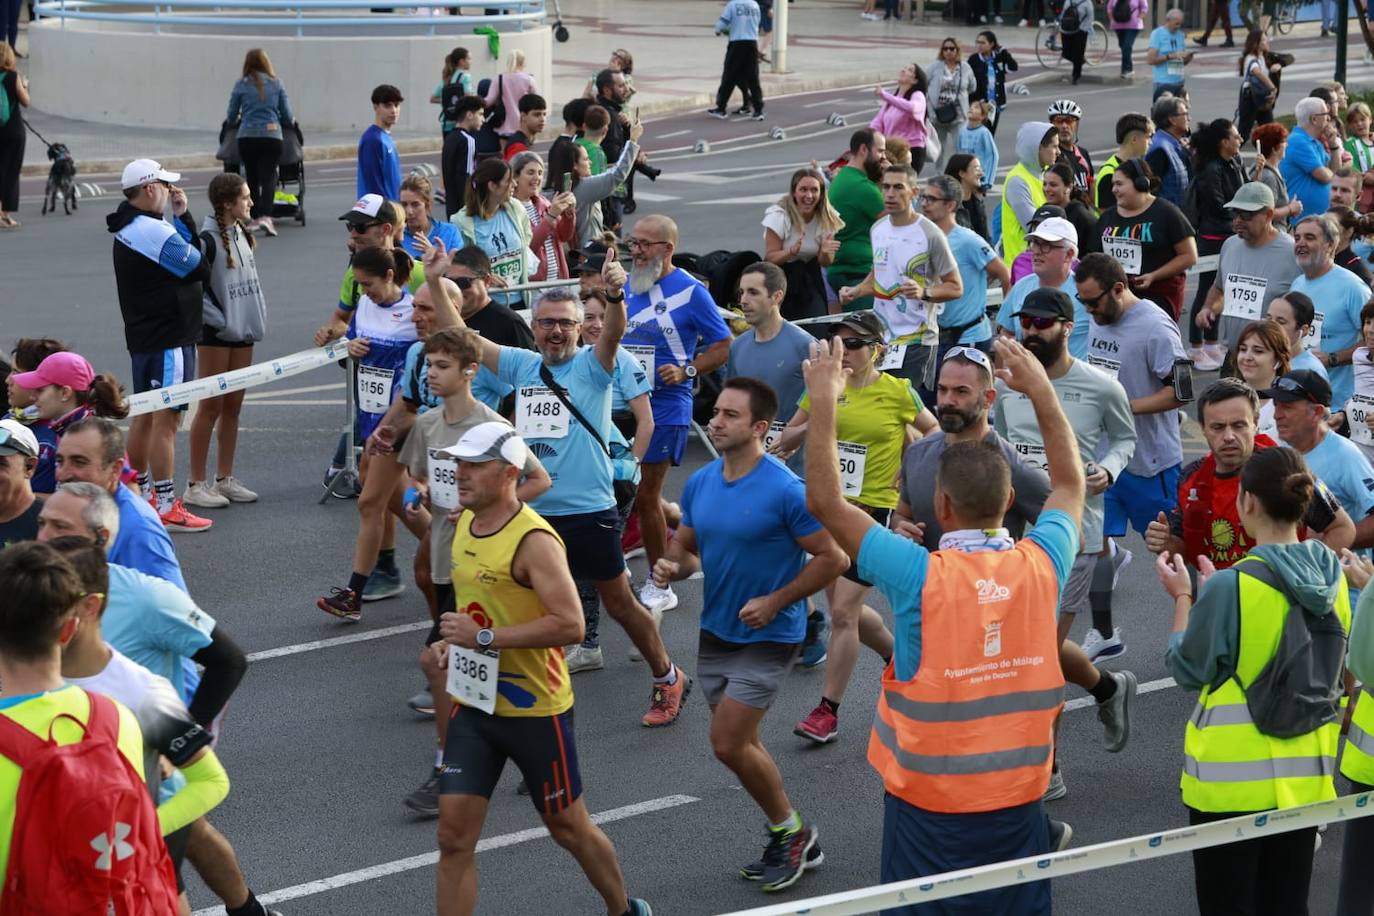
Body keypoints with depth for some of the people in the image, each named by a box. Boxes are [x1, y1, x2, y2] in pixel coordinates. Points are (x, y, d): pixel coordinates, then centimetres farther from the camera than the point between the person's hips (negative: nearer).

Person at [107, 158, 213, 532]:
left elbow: (187, 253, 11)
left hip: (143, 333, 10)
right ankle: (166, 509, -7)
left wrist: (181, 214, 3)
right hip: (169, 338, -10)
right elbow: (201, 269, -13)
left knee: (144, 416, 18)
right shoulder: (154, 231, -20)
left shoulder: (128, 228, 12)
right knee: (165, 420, -8)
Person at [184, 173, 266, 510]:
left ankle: (224, 479, 20)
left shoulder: (241, 235, 9)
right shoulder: (207, 239, -16)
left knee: (233, 406, 12)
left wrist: (258, 317, 6)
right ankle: (196, 484, 4)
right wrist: (220, 321, -17)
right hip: (216, 334, -7)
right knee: (211, 406, -3)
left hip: (242, 332, 7)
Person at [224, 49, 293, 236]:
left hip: (247, 136, 1)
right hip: (272, 135, 0)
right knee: (268, 177, -5)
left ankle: (253, 219, 15)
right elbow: (287, 117, 8)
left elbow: (231, 117, 10)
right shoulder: (276, 84, 7)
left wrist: (231, 120, 33)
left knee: (252, 178, 12)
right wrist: (290, 122, 31)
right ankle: (265, 216, -23)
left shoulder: (241, 85, 5)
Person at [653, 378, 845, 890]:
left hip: (767, 637, -7)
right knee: (741, 744, 14)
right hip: (716, 632, 7)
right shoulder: (699, 484, 0)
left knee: (728, 744, -11)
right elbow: (686, 547, 12)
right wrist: (673, 567, -11)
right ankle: (791, 840, 30)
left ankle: (791, 832, 11)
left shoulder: (786, 491, -20)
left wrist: (775, 603, -20)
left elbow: (832, 558, -17)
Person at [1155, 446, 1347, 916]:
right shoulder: (1332, 578, -1)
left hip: (1233, 776, -5)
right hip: (1305, 773, 5)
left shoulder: (1230, 587, -20)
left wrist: (1183, 598, 6)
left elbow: (1187, 669, -7)